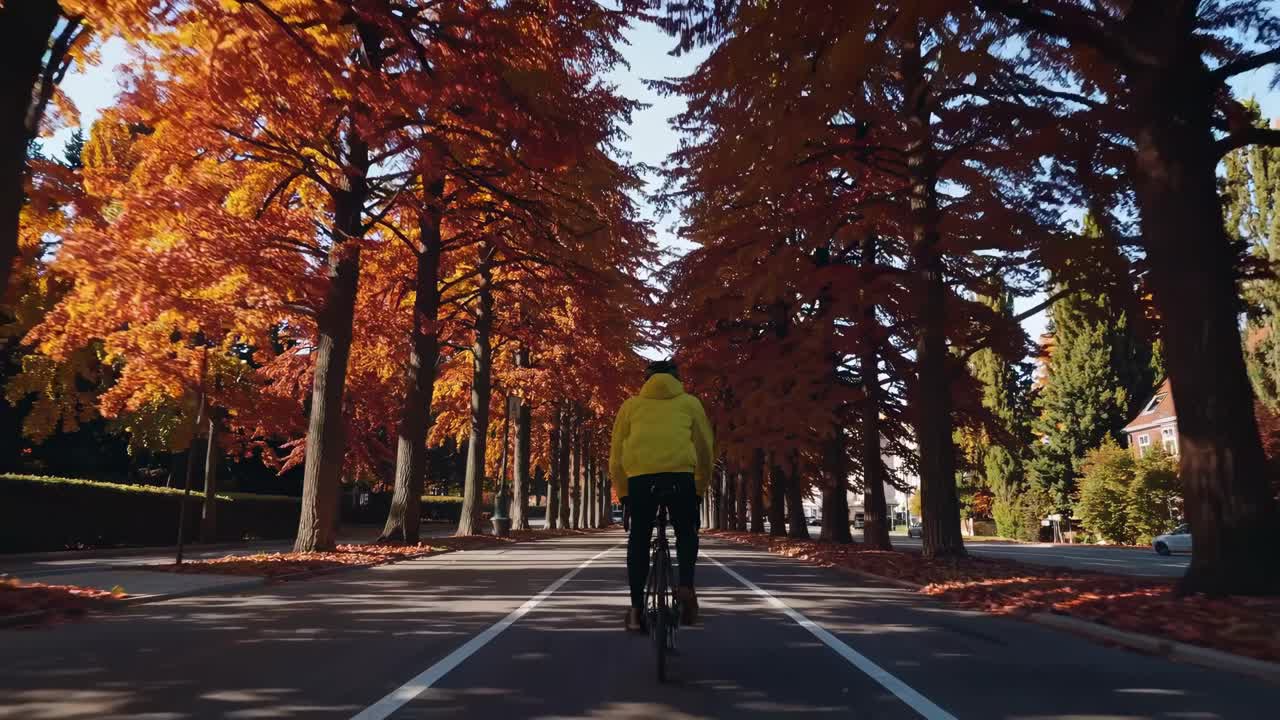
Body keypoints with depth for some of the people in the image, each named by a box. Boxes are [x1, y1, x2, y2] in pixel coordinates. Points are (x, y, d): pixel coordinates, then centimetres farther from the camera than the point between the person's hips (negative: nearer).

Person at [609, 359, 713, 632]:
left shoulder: (631, 404, 24)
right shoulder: (690, 403, 22)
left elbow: (616, 454, 19)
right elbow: (705, 449, 22)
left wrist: (622, 492, 24)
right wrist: (700, 489, 31)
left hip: (639, 476, 1)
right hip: (680, 473, 0)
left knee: (639, 539, 14)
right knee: (686, 532, 20)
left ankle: (637, 607, 10)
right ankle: (686, 585, -1)